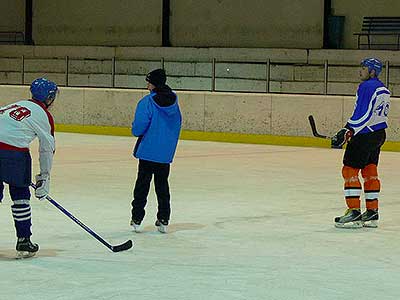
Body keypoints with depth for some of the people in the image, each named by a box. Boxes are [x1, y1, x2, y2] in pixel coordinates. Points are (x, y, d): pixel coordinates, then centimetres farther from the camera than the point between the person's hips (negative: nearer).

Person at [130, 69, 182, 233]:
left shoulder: (147, 102, -16)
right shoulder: (173, 101, 2)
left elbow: (138, 129, -18)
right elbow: (178, 124, 11)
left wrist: (135, 129, 6)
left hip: (148, 150, -5)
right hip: (166, 152, 5)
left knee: (142, 184, 5)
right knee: (162, 185, 14)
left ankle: (137, 220, 7)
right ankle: (163, 221, 13)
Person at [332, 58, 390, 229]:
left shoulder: (367, 86, -14)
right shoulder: (384, 90, 15)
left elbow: (362, 114, -22)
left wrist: (346, 132, -24)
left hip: (365, 135, -10)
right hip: (379, 134, 10)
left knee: (349, 170, -6)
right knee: (370, 172, 15)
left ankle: (354, 212, -12)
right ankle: (372, 213, 17)